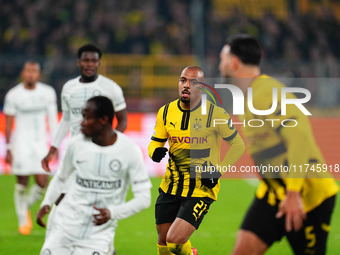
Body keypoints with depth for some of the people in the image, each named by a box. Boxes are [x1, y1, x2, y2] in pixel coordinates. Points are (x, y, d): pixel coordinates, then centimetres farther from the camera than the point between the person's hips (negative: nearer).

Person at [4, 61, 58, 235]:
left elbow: (53, 120, 7)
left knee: (42, 182, -6)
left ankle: (26, 206, 23)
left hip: (40, 142, 2)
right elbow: (8, 124, 0)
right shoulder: (13, 95, -4)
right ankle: (23, 220, 13)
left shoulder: (48, 93, 3)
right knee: (22, 183, -2)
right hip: (21, 141, -2)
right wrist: (8, 149, -2)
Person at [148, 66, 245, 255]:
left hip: (202, 188, -4)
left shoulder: (215, 114, -8)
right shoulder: (166, 112, 3)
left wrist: (218, 170, -9)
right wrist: (155, 152, -12)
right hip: (171, 187, 5)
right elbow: (155, 142, 12)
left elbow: (237, 145, 1)